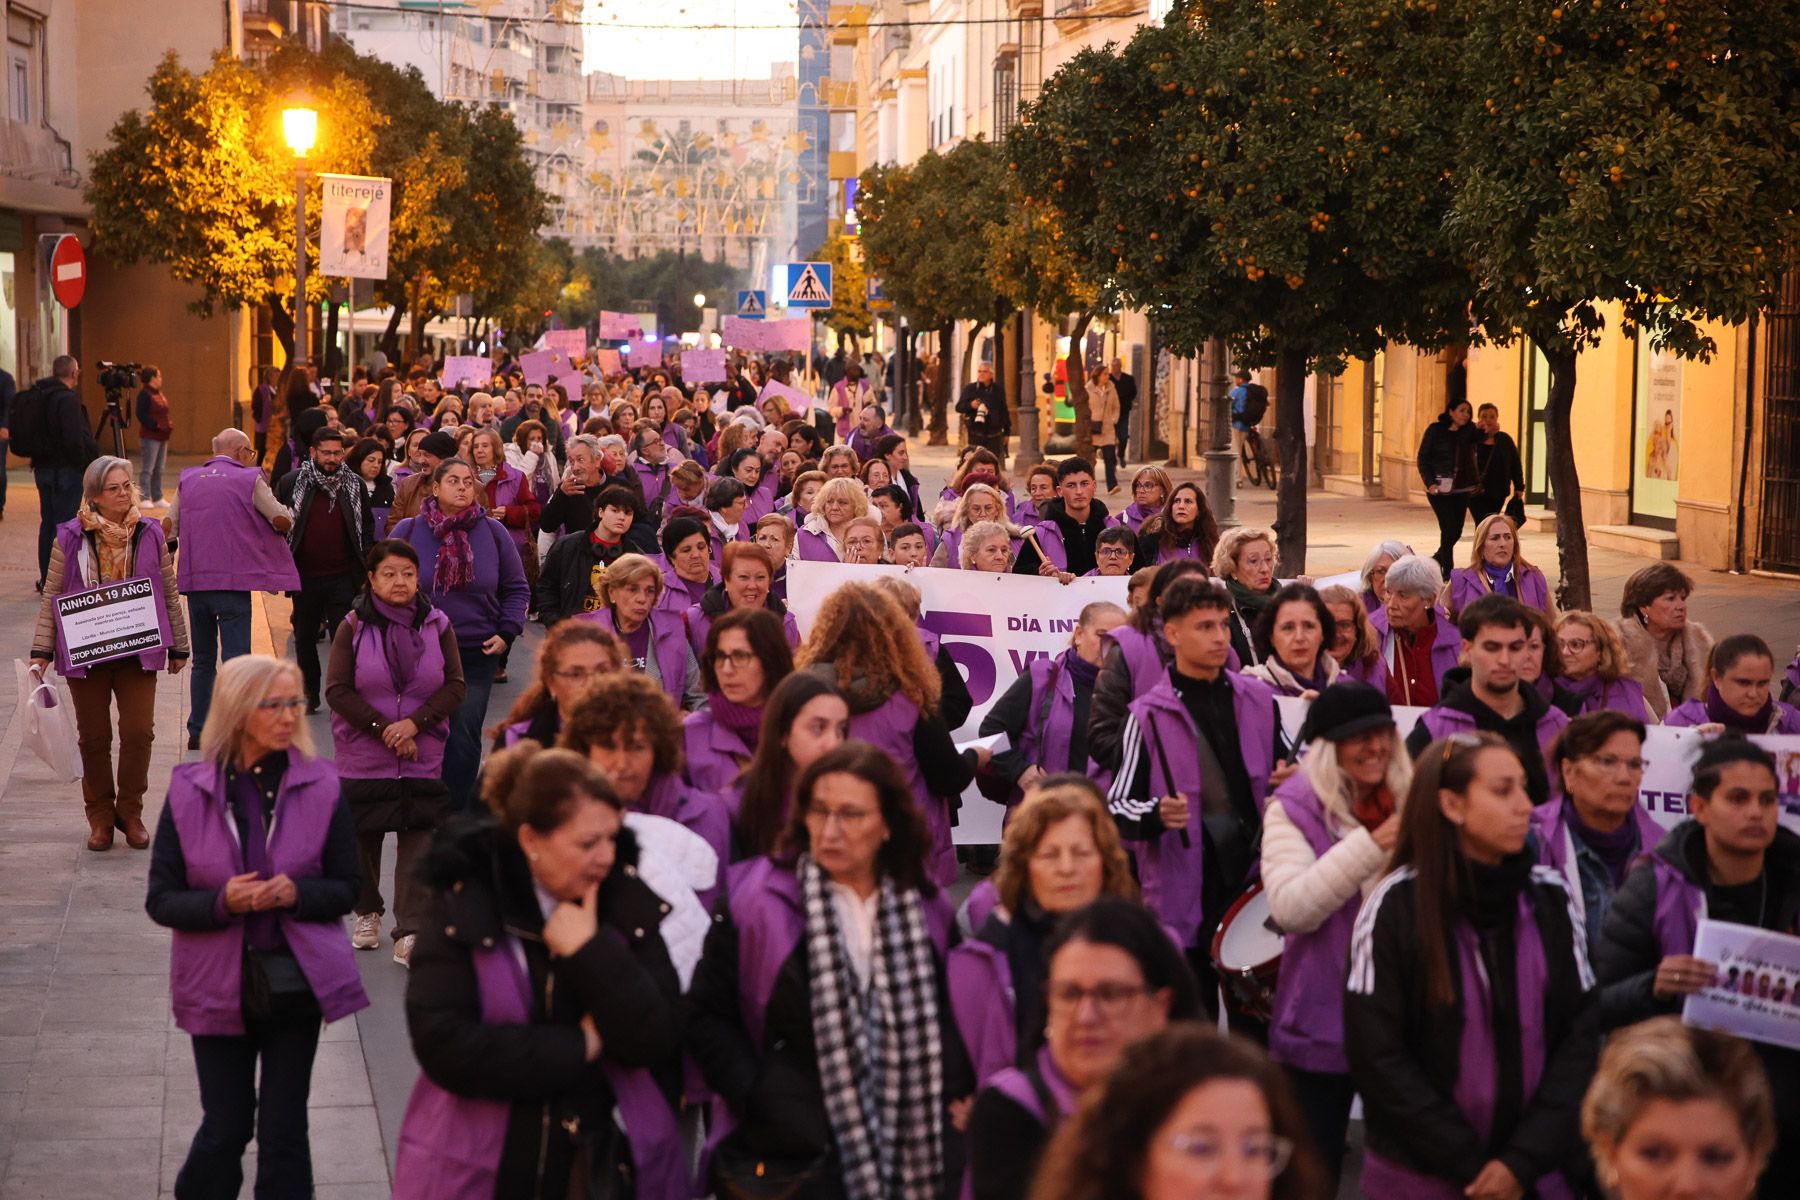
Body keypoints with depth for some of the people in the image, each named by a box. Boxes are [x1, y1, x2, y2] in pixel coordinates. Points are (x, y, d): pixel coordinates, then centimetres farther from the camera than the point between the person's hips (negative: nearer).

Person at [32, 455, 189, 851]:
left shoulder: (150, 535, 3)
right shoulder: (70, 539, -2)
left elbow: (169, 593, 9)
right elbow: (51, 597, 1)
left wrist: (178, 646, 10)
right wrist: (40, 651, -4)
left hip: (138, 651, 1)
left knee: (139, 732, -7)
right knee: (93, 737, 6)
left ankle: (130, 812, 11)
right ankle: (100, 817, 20)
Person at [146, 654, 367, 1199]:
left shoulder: (319, 785, -4)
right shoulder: (189, 790, -5)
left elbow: (346, 888, 1)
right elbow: (161, 900, -3)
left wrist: (296, 894, -19)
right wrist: (223, 902, -21)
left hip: (296, 983, 0)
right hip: (220, 985, 0)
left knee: (285, 1128, 5)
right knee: (225, 1128, 6)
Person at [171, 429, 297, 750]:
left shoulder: (187, 480, 10)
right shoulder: (249, 480, -4)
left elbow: (169, 529, 11)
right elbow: (284, 522, 1)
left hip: (194, 582, 5)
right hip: (233, 582, -5)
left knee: (203, 660, 16)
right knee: (235, 660, -3)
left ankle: (197, 732, 18)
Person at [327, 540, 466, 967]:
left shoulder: (437, 625, 0)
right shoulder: (354, 627, -5)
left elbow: (455, 685, -1)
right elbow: (338, 690, -8)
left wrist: (415, 723, -14)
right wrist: (382, 728, -15)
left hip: (423, 755, 0)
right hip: (363, 754, 0)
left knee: (419, 842, -7)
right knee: (363, 837, 11)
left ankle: (410, 933, -6)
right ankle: (367, 912, 34)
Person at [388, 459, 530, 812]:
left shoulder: (493, 533, 3)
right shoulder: (408, 531, 0)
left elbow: (516, 589, 11)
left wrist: (507, 633, 0)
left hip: (477, 654, 0)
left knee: (464, 739, -3)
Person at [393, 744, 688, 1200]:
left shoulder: (629, 902, -2)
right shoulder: (463, 909, -9)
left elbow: (656, 1042, -9)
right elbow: (443, 1046, -18)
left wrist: (591, 952, -19)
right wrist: (577, 1047, -14)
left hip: (608, 1159, 2)